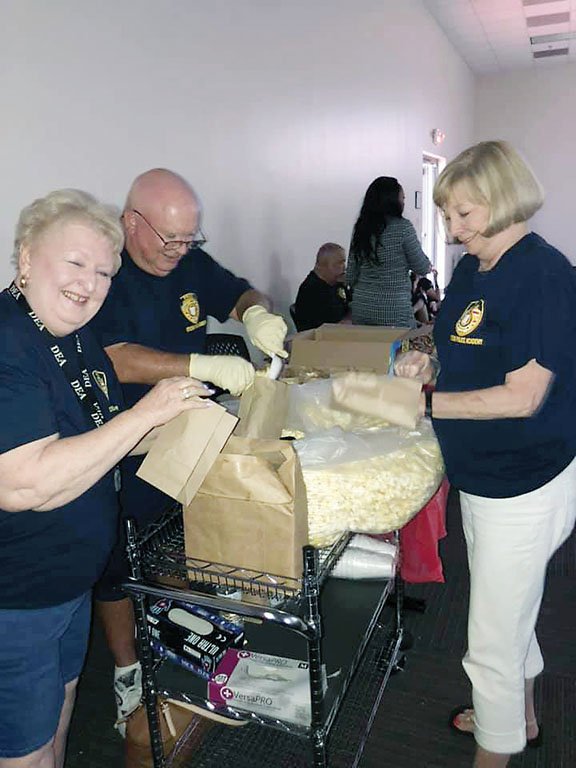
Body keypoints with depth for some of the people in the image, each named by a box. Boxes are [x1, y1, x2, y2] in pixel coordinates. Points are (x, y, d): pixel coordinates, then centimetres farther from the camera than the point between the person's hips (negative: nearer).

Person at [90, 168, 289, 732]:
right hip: (122, 461, -5)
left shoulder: (189, 262, 1)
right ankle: (127, 673, 37)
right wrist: (208, 365, -36)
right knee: (117, 566, 13)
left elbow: (238, 293, 10)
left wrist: (256, 312, -15)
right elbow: (117, 361, -29)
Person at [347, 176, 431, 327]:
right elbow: (422, 268, -2)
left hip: (360, 308, 6)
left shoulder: (360, 227, 5)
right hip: (394, 311, -5)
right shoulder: (402, 227, -9)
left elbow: (350, 277, 8)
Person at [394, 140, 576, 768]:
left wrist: (421, 402, -23)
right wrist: (428, 365, -4)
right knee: (510, 607, 28)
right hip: (479, 475, 9)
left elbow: (522, 396, -23)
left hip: (524, 484, -9)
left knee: (491, 642, 6)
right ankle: (522, 716, 52)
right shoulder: (471, 270, 6)